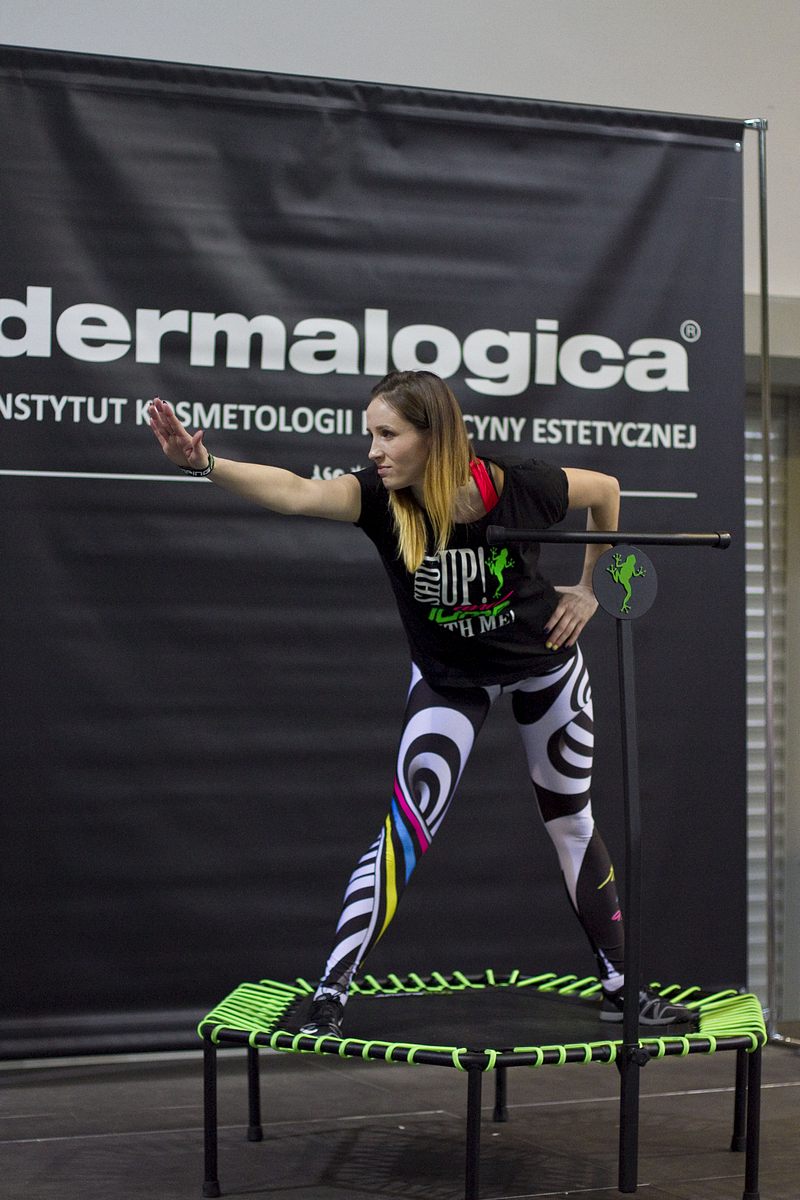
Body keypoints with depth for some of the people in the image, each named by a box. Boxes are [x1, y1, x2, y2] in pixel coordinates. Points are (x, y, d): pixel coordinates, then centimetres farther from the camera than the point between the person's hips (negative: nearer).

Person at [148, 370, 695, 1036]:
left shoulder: (518, 488, -28)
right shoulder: (381, 498, -28)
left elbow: (606, 489, -7)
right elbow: (296, 491, -48)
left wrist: (590, 590, -5)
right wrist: (204, 463, -64)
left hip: (545, 663, 1)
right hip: (450, 678, -1)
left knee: (573, 823, 13)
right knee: (405, 830, -15)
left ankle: (621, 987, 29)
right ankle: (330, 996, -9)